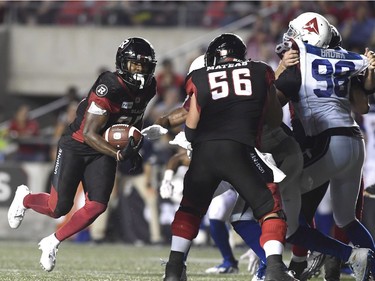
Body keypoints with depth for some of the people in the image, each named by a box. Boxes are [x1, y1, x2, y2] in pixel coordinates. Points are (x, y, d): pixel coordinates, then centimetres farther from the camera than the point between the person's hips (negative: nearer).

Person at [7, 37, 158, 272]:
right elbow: (89, 134, -28)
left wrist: (135, 150, 7)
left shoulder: (147, 89, -4)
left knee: (97, 206, -10)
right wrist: (119, 155, -36)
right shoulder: (109, 87, -28)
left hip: (105, 151, 6)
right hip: (77, 146, -6)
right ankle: (25, 199, 31)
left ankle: (53, 243, 9)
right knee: (59, 207, -4)